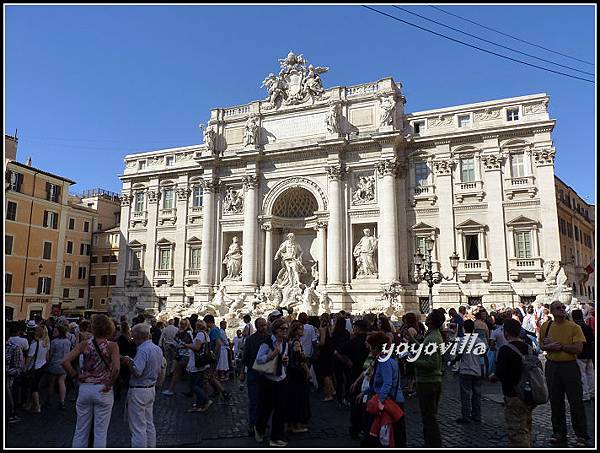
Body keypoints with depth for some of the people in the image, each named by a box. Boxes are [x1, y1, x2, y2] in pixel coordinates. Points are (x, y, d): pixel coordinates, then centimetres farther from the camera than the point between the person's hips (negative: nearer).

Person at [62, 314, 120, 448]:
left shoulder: (84, 344, -4)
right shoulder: (112, 346, -11)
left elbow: (65, 361, -11)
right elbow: (116, 368, -24)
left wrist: (76, 375, -1)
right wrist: (109, 384, -11)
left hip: (84, 389, 2)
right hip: (103, 391, -2)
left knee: (80, 431, 17)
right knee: (100, 432, 9)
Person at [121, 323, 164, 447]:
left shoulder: (143, 350, -21)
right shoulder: (158, 349, 8)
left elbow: (136, 371, -27)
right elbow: (159, 370, 16)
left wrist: (128, 361, -13)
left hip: (138, 391, -9)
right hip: (151, 389, 9)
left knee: (138, 427, 0)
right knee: (149, 424, 18)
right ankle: (151, 447, 25)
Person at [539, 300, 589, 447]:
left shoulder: (574, 327, -7)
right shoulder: (546, 326, 4)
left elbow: (578, 348, -15)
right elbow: (542, 345, 8)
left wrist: (559, 346, -15)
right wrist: (551, 346, -12)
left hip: (570, 366, -3)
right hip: (552, 367, 4)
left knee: (576, 402, 3)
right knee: (555, 402, 13)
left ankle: (581, 436, 16)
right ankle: (559, 433, 26)